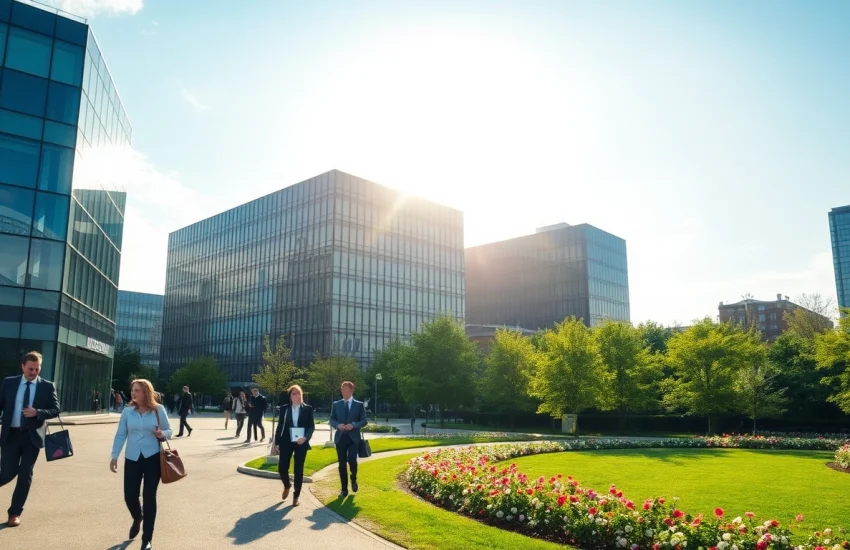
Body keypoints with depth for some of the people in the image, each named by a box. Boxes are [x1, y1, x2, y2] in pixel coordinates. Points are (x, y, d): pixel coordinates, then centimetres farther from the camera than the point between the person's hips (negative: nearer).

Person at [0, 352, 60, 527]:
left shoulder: (47, 386, 0)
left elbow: (55, 410, -1)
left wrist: (37, 412, -19)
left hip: (32, 436, 0)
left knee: (25, 476, 3)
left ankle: (15, 513, 17)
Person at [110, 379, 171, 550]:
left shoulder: (159, 410, -5)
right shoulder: (127, 411, 0)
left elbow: (169, 430, 2)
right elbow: (120, 435, 4)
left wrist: (162, 434, -20)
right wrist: (114, 456, 1)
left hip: (153, 458, -2)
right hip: (132, 458, 2)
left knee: (149, 497, 2)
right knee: (129, 496, 4)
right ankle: (137, 519, 41)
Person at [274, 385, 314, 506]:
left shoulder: (307, 409, 0)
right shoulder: (284, 408, 4)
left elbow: (312, 426, -2)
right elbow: (280, 426, 6)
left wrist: (305, 437, -18)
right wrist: (277, 442, 3)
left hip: (301, 443, -1)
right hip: (286, 442, 1)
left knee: (299, 470, 3)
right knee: (282, 468, -3)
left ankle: (296, 496, 17)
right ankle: (286, 486, 29)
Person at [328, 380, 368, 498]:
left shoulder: (359, 404, 3)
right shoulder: (336, 404, 8)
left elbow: (364, 421, 0)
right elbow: (331, 420, 7)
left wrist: (354, 425, -18)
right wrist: (338, 425, -14)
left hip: (353, 437, -2)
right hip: (340, 437, 2)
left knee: (352, 460, -14)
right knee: (342, 464, 3)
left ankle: (353, 479, 18)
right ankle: (344, 489, 13)